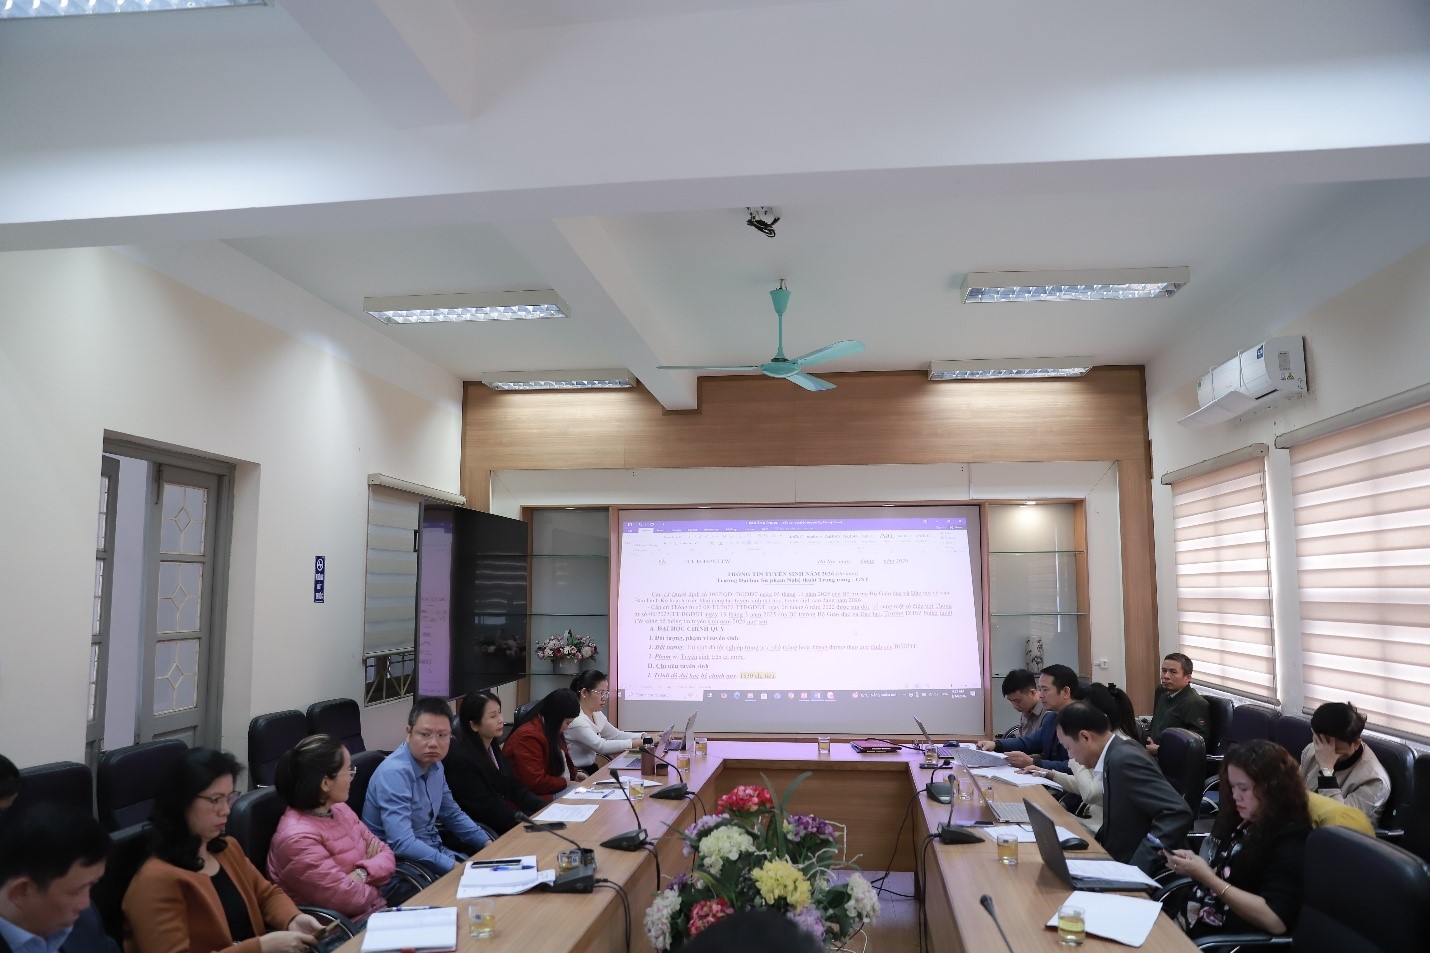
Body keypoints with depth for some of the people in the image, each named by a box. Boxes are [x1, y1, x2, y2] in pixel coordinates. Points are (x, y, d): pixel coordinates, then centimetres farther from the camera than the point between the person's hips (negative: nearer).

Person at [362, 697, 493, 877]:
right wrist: (456, 868, -31)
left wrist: (487, 844, 5)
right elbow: (402, 844, -31)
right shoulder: (394, 773, -23)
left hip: (434, 851, 8)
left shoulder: (435, 765, 3)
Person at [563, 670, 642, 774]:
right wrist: (635, 743, -31)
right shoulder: (576, 720, -20)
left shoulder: (597, 714, 8)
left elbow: (616, 735, 14)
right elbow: (601, 746, -28)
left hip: (591, 769, 8)